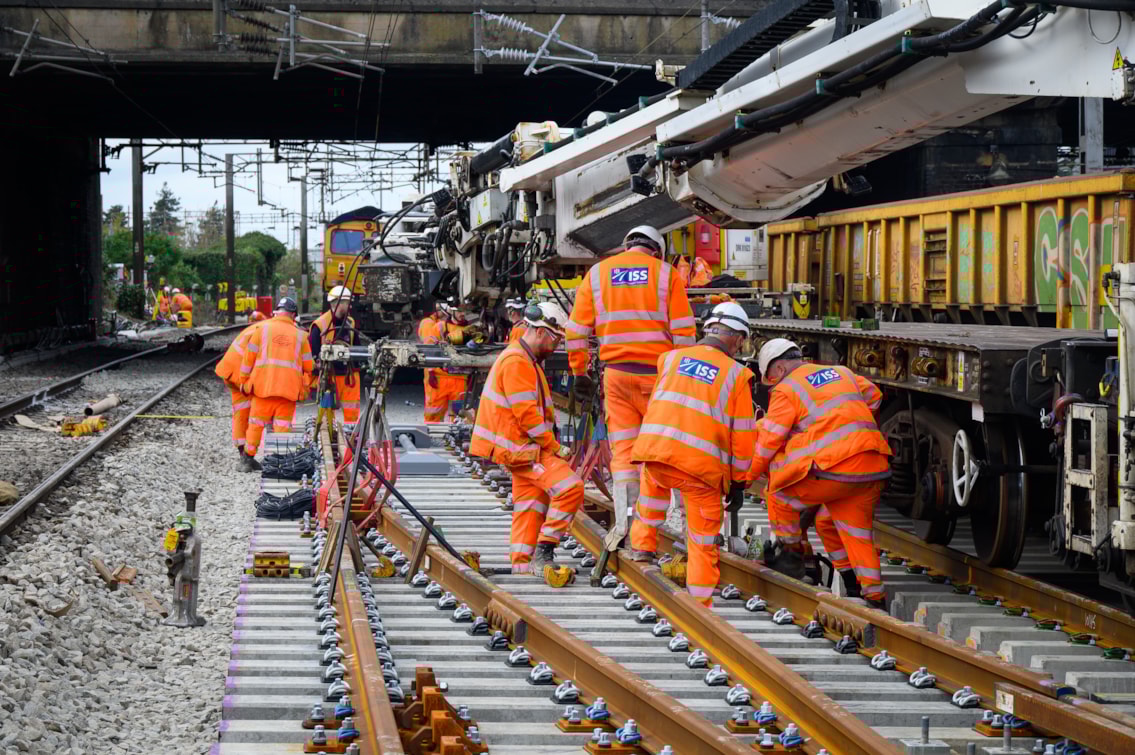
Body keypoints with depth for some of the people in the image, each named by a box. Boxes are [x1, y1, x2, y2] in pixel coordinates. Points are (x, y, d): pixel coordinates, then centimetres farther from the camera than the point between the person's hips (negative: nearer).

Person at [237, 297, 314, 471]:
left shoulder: (262, 328, 6)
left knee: (256, 423, 8)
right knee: (282, 425, 3)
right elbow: (308, 366, 13)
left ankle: (249, 458, 12)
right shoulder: (300, 335, 11)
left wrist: (244, 381, 11)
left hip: (263, 385, 0)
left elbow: (249, 357, 4)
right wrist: (305, 388, 23)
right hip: (289, 388, 0)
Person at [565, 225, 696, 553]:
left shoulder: (597, 273, 9)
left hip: (616, 374, 2)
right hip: (657, 374, -2)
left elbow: (577, 330, 7)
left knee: (623, 449, 7)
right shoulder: (666, 274, 4)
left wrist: (579, 373, 16)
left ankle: (624, 521, 0)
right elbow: (683, 332, -2)